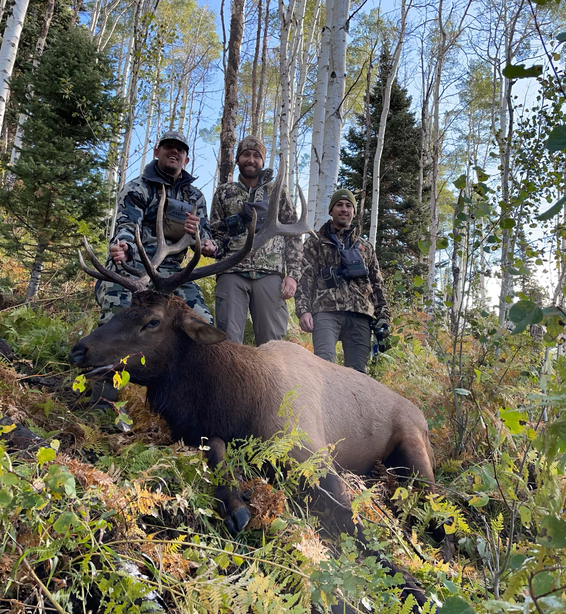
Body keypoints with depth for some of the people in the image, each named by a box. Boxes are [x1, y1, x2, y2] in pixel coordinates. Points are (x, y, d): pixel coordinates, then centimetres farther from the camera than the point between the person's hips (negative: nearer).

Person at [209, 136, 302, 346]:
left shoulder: (278, 193, 15)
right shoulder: (224, 193, 17)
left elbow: (293, 236, 11)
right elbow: (216, 233, 17)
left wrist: (292, 274, 0)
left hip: (270, 275, 0)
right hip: (231, 274, 1)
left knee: (271, 342, -3)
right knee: (228, 341, -6)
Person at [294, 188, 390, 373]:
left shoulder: (365, 247, 26)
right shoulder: (315, 243, 17)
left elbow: (377, 285, 23)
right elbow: (305, 278, 6)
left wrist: (383, 317, 12)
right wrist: (303, 310, -9)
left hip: (360, 315, 3)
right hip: (326, 310, -3)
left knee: (357, 371, -4)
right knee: (324, 362, -22)